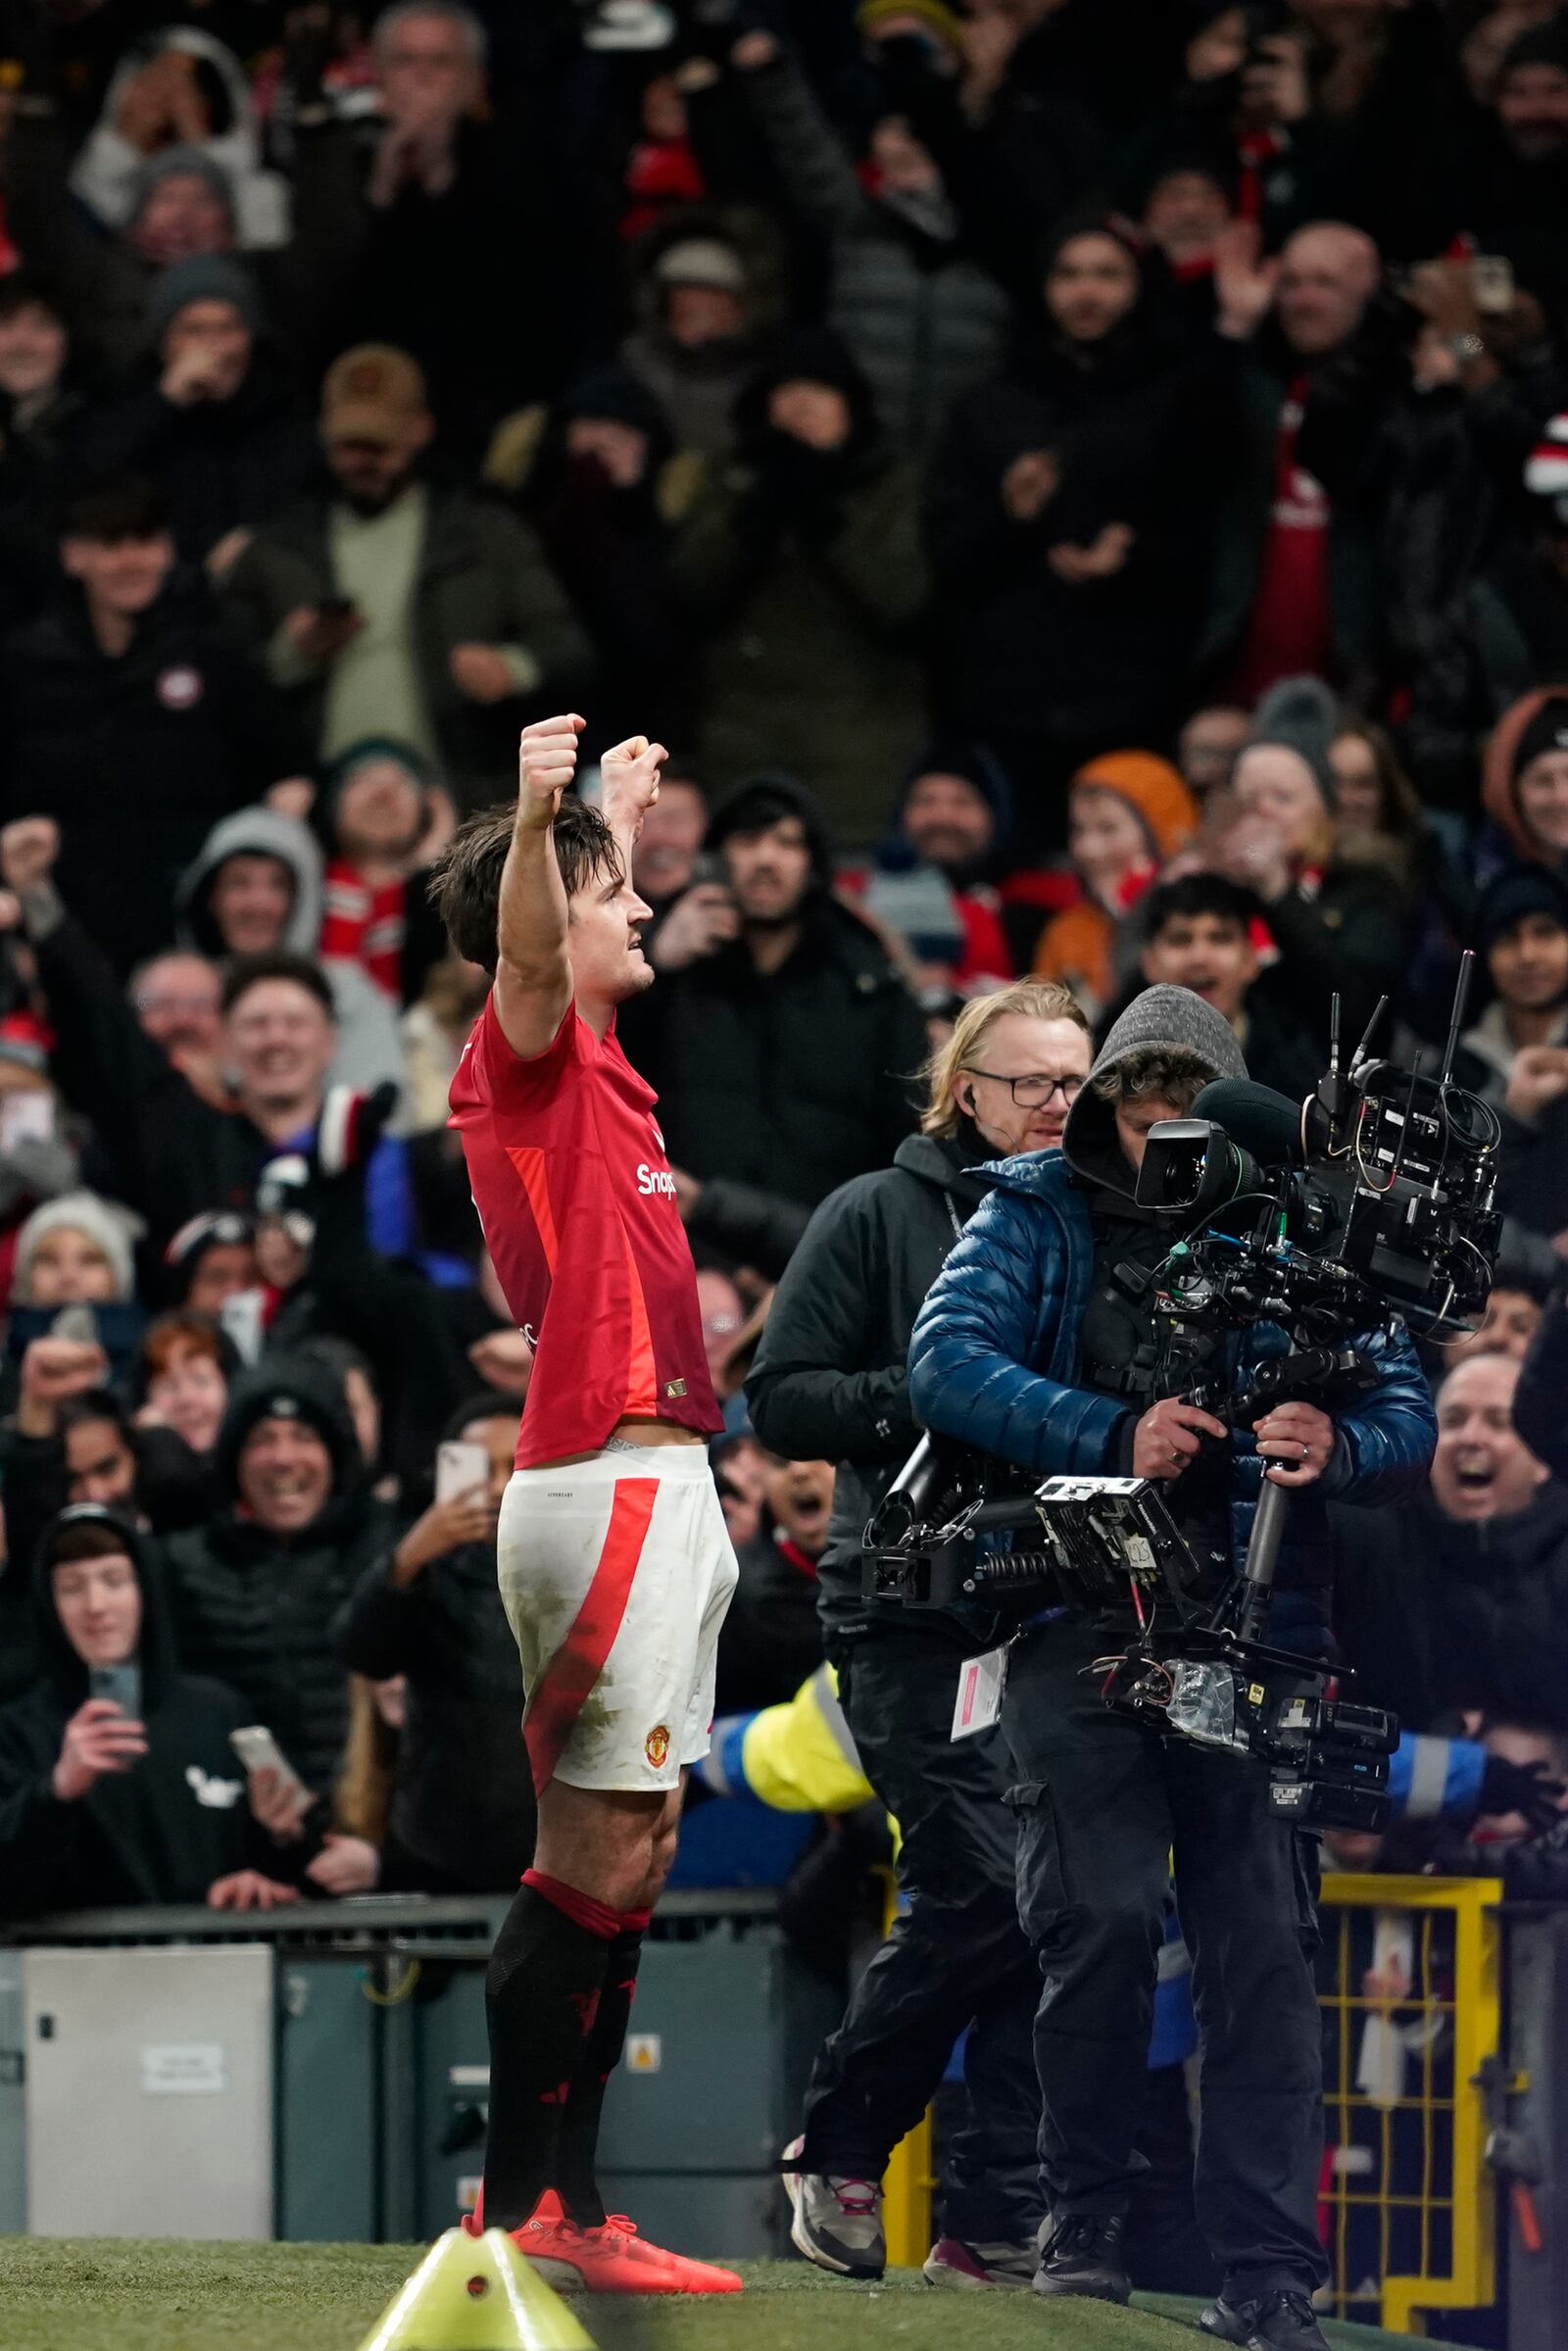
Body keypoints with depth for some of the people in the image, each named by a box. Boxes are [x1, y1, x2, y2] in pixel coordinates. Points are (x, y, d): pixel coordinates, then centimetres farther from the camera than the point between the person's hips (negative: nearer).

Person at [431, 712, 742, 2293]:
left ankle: (562, 2205, 11)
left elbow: (575, 939, 43)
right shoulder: (526, 1054, -8)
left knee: (624, 1856, 9)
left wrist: (616, 810, 59)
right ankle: (524, 2207, -11)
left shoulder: (588, 1060, 19)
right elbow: (527, 955, -32)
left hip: (654, 1488, 10)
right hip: (609, 1490, -10)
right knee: (595, 1855, -11)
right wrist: (537, 818, -50)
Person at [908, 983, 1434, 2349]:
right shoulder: (1037, 1216, 9)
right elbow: (948, 1362, -6)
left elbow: (1407, 1415, 7)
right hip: (1077, 1623, -1)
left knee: (1262, 1945, -6)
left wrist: (1338, 1449, -18)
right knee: (1104, 1917, -12)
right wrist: (1113, 1438, -19)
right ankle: (1085, 2224, 7)